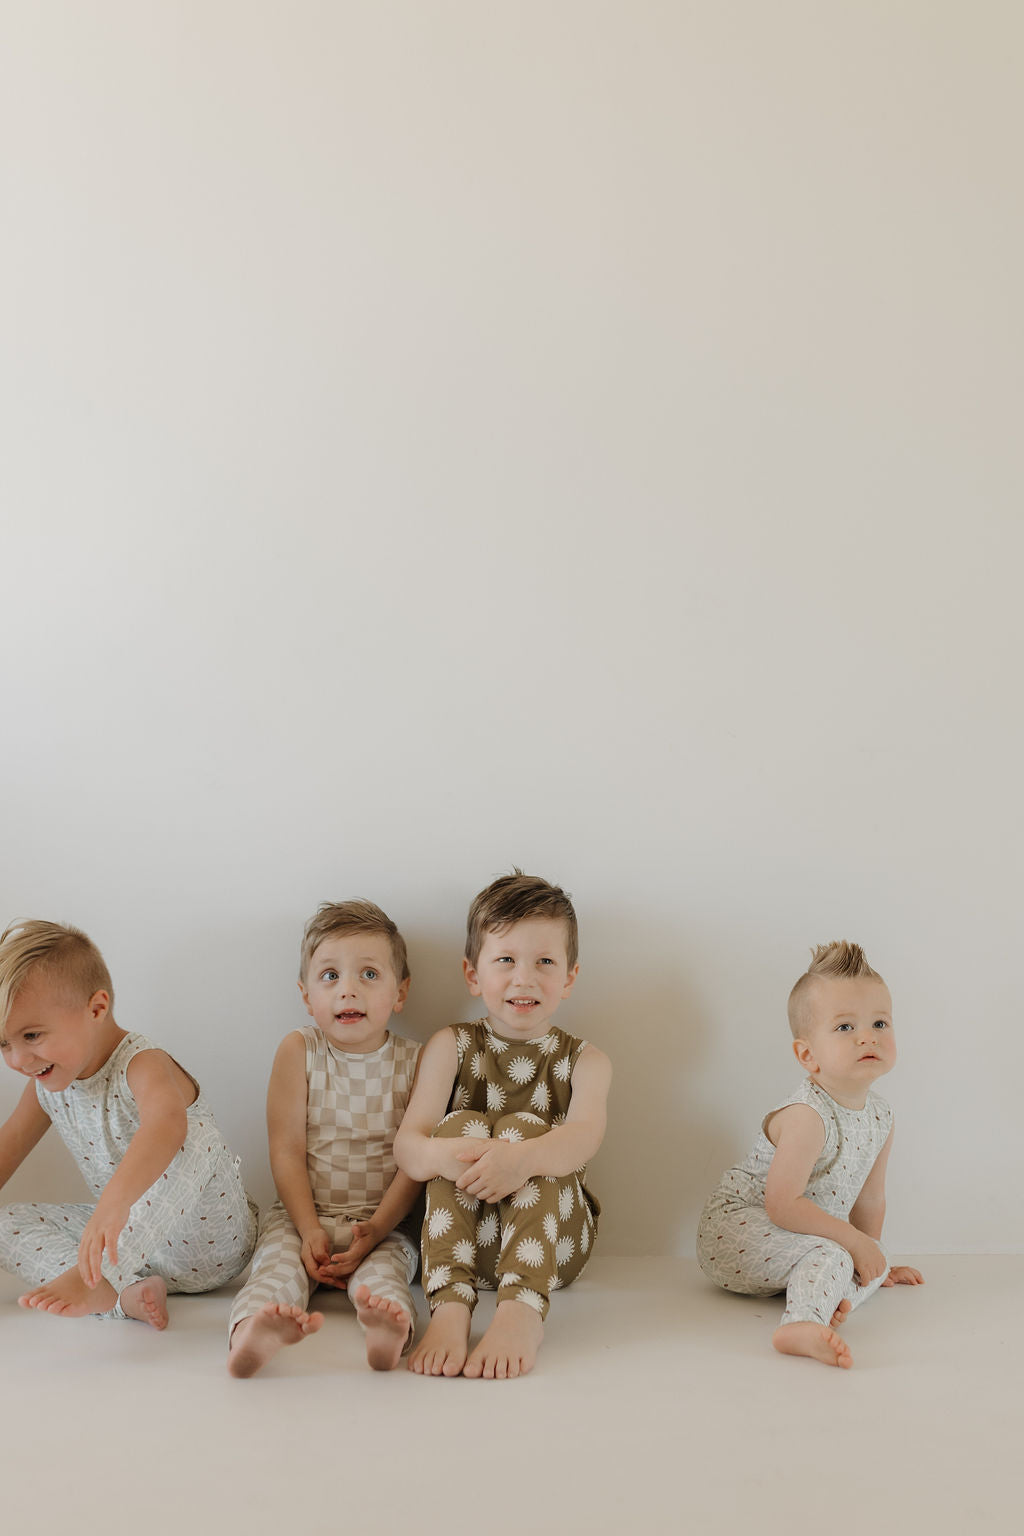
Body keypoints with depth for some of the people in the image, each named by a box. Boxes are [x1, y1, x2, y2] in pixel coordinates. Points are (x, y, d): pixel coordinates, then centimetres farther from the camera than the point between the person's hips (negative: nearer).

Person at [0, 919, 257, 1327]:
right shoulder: (47, 1084, 0)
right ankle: (126, 1294, -24)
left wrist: (112, 1205, -65)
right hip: (130, 1236, 8)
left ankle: (94, 1277, -39)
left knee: (189, 1147, -36)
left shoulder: (142, 1067, -26)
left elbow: (167, 1124, -49)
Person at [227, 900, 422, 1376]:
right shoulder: (298, 1051, -1)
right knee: (279, 1257, -29)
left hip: (384, 1222, 0)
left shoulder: (415, 1062, -1)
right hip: (303, 1215, 0)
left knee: (384, 1264, -30)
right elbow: (287, 1151, -4)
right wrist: (310, 1231, -15)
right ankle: (253, 1330, -58)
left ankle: (388, 1327, -61)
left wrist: (375, 1229, -17)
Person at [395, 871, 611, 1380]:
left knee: (523, 1127, -25)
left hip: (554, 1241, 0)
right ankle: (450, 1305, -42)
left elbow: (584, 1136, -18)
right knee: (460, 1124, -24)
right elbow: (406, 1146, -9)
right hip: (461, 1239, 1)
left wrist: (522, 1157, -43)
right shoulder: (450, 1048, 6)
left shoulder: (584, 1061, 5)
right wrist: (441, 1155, -36)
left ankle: (523, 1309, -43)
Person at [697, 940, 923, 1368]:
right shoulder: (807, 1116, -25)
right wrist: (855, 1242, -21)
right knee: (828, 1254, -29)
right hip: (736, 1226, -9)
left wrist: (873, 1261, 22)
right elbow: (781, 1205, -28)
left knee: (873, 1269, 1)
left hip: (797, 1239, 9)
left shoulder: (880, 1115, 1)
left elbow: (869, 1196, 16)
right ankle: (804, 1324, -47)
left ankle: (832, 1296, -23)